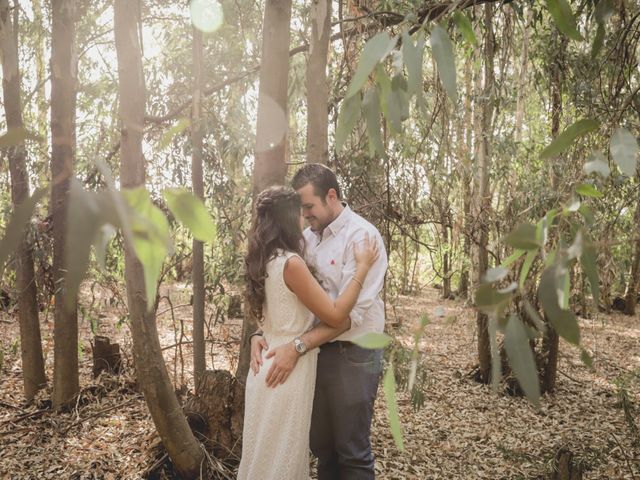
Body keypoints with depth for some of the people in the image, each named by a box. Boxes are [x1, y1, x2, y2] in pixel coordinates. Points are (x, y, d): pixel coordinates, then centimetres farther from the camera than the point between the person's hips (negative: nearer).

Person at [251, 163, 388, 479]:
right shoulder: (308, 237, 7)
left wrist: (296, 347, -25)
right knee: (321, 446, 18)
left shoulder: (362, 236, -14)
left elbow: (350, 311, -21)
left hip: (352, 355, -6)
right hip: (316, 352, 7)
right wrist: (259, 333, -10)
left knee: (352, 452, 7)